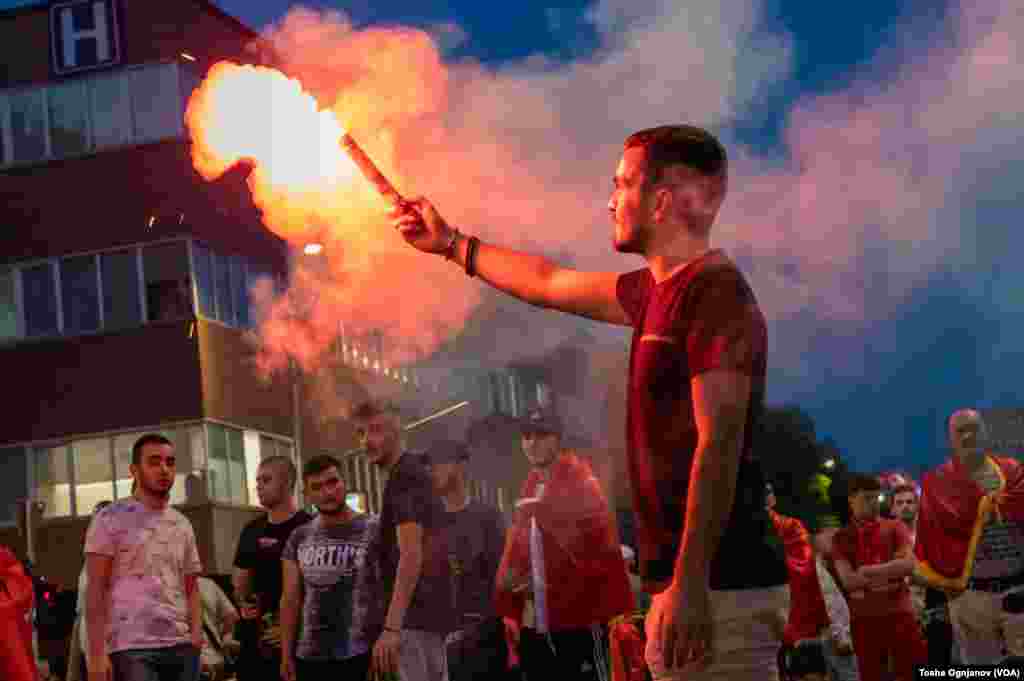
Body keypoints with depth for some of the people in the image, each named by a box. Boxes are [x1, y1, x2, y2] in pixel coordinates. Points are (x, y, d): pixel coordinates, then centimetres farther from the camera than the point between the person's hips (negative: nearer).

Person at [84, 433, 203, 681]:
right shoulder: (110, 519, -1)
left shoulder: (183, 525, 16)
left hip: (181, 646, 6)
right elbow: (96, 590, -5)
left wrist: (196, 629, 1)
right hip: (132, 647, -6)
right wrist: (97, 653, -14)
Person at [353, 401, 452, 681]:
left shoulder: (403, 477, -12)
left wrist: (391, 626, -28)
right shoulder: (416, 471, 19)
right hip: (431, 612, 10)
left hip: (413, 616, -10)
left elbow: (410, 554, -22)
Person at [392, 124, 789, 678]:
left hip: (717, 587, -9)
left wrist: (689, 586, -24)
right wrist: (449, 244, 40)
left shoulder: (717, 295, -12)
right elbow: (550, 283, 31)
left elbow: (718, 446, -20)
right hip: (685, 578, 9)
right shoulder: (660, 292, 16)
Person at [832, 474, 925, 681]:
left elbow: (908, 564, -9)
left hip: (899, 613, 0)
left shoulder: (894, 527, 6)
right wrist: (891, 570, -10)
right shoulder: (842, 537, 5)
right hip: (864, 617, 0)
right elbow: (848, 580, -7)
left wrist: (868, 571, -12)